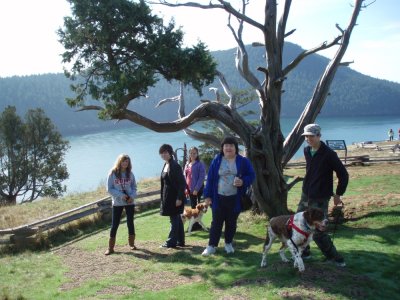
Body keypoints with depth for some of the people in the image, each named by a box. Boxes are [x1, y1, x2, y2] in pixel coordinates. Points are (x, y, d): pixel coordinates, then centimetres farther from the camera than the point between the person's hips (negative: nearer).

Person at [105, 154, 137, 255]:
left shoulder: (130, 173, 1)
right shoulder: (113, 173, -7)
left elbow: (134, 187, 8)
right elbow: (109, 189, -7)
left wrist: (132, 196, -12)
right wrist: (121, 195, -18)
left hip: (130, 202, 2)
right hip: (117, 203, -2)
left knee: (130, 223, 10)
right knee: (114, 224, 0)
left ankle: (131, 244, 25)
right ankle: (110, 247, 7)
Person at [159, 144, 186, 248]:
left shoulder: (175, 166, -16)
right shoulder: (165, 166, 11)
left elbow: (182, 183, -19)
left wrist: (179, 198, -21)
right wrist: (163, 197, 17)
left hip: (175, 196, -9)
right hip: (167, 196, 9)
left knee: (174, 219, -1)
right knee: (177, 218, 14)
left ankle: (171, 242, 6)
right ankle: (180, 241, 21)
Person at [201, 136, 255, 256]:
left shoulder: (243, 161, -2)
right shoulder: (217, 160, -1)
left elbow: (251, 175, 2)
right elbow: (210, 178, 0)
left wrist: (243, 181, -19)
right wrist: (208, 195, -3)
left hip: (235, 199, 1)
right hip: (218, 198, 0)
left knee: (231, 222, 12)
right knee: (216, 222, 4)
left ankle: (228, 243, 30)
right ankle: (212, 245, 12)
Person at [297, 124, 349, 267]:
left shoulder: (329, 154, -17)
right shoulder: (307, 151, 5)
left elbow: (343, 174, -13)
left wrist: (338, 194, -7)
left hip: (320, 198, -8)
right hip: (306, 195, 8)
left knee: (318, 232, -7)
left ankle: (335, 257, 9)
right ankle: (304, 252, 30)